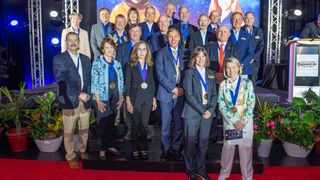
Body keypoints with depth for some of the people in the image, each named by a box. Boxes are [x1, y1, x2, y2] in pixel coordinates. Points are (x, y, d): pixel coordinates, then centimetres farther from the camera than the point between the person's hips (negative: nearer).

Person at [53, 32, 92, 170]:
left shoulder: (85, 59, 12)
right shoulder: (59, 59, -5)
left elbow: (89, 79, 13)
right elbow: (62, 81, -12)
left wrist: (87, 94, -3)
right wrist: (78, 95, -18)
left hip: (85, 101, 5)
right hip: (69, 101, -4)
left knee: (84, 129, 15)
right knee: (69, 132, 5)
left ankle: (82, 151, 36)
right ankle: (70, 157, 22)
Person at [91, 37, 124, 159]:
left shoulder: (117, 64, 10)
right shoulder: (97, 63, -4)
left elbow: (121, 82, 12)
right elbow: (94, 83, -9)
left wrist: (121, 98, 5)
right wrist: (98, 101, -14)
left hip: (115, 99, 4)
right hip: (102, 99, -4)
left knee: (111, 124, 11)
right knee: (102, 124, 2)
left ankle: (110, 146, 24)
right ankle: (102, 149, 14)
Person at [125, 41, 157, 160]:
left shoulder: (150, 65, 11)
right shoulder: (130, 65, 1)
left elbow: (152, 82, 14)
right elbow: (127, 83, -2)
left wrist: (154, 99, 9)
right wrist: (128, 101, -8)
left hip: (148, 98, 3)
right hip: (136, 97, -3)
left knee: (144, 124, 6)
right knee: (136, 124, 2)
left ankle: (143, 148, 16)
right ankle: (135, 149, 12)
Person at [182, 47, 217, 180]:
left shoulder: (210, 74, 11)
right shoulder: (189, 73, -3)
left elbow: (214, 94, 10)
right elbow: (189, 95, -10)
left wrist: (210, 110, -6)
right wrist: (202, 110, -15)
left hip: (208, 113, 4)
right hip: (192, 113, -4)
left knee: (203, 142, 9)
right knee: (190, 142, 4)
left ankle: (201, 169, 24)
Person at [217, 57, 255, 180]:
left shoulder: (247, 83, -3)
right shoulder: (223, 85, 1)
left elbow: (251, 104, -5)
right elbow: (221, 105, -3)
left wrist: (243, 122, -13)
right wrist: (233, 122, -11)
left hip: (245, 122, -1)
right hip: (229, 121, 1)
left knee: (246, 148, 4)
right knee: (228, 147, 9)